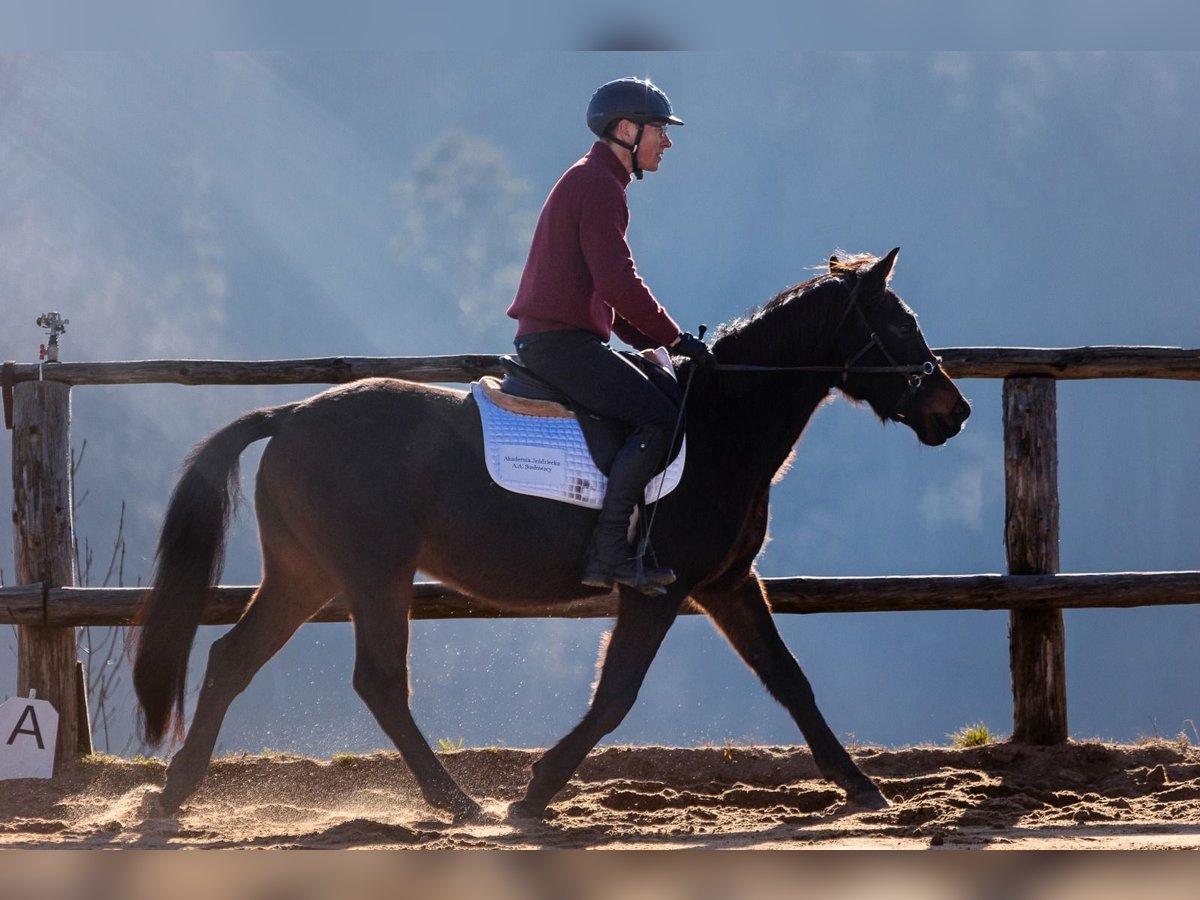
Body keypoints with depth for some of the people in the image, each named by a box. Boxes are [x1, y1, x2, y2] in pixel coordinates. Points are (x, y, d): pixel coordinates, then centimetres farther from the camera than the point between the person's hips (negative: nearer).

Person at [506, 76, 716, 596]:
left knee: (654, 409, 17)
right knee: (659, 420, -18)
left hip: (544, 339, 11)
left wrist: (650, 339, 16)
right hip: (563, 342, -11)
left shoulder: (584, 181, 23)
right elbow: (618, 281, -21)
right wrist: (674, 338, -12)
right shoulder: (599, 186, -12)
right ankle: (608, 553, -23)